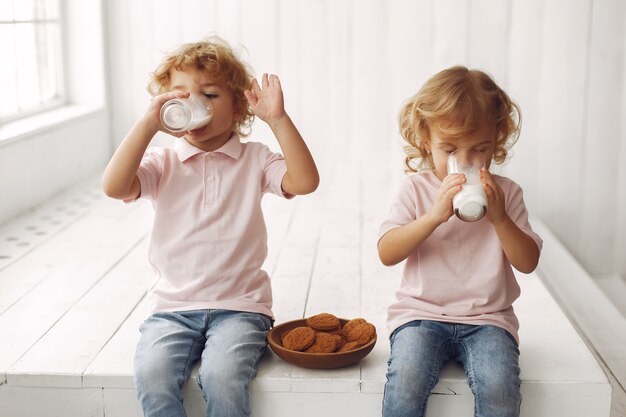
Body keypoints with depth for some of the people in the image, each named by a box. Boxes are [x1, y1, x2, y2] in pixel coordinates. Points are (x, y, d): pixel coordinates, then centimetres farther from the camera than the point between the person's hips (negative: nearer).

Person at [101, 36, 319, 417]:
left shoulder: (254, 160, 5)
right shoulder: (163, 163, 6)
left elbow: (305, 181, -13)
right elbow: (114, 187, -13)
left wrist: (278, 119, -19)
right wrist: (149, 123, -18)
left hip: (239, 306, -1)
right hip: (173, 306, 2)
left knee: (222, 376, -28)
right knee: (152, 374, -26)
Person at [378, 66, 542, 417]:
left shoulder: (505, 192, 5)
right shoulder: (416, 188, 1)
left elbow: (528, 262, 1)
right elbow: (387, 253, -9)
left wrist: (499, 217, -15)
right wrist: (434, 215, -22)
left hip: (487, 318, 1)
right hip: (422, 313, -1)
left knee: (500, 388, -26)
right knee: (405, 381, -28)